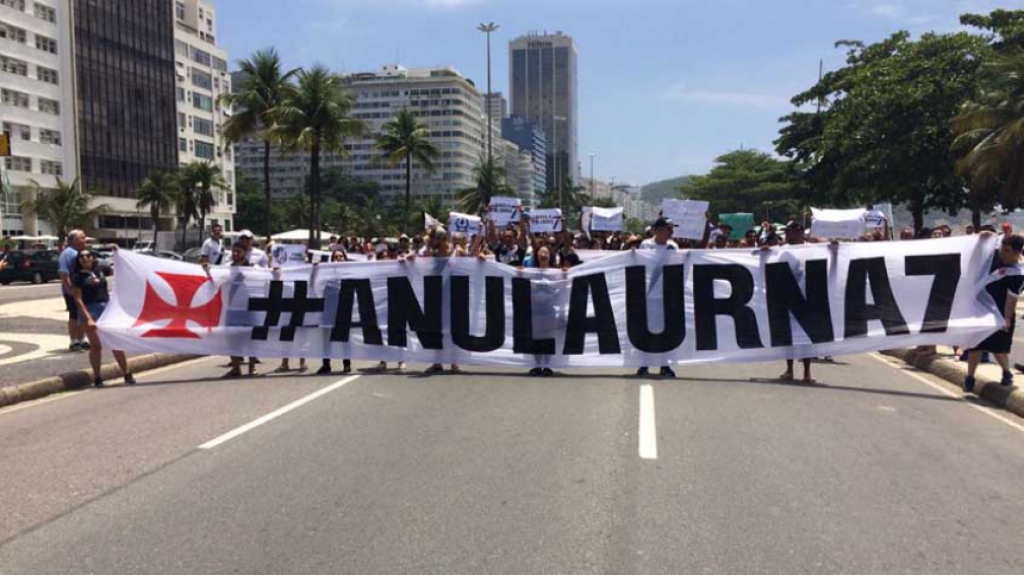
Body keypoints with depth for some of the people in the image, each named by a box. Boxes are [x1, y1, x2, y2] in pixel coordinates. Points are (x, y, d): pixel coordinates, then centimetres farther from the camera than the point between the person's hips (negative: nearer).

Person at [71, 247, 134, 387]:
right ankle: (97, 378, 11)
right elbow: (78, 299, -9)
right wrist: (88, 318, -17)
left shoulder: (99, 272, 10)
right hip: (90, 311, -4)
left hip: (107, 308, 4)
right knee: (96, 345, 0)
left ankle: (127, 374, 11)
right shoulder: (78, 276, -3)